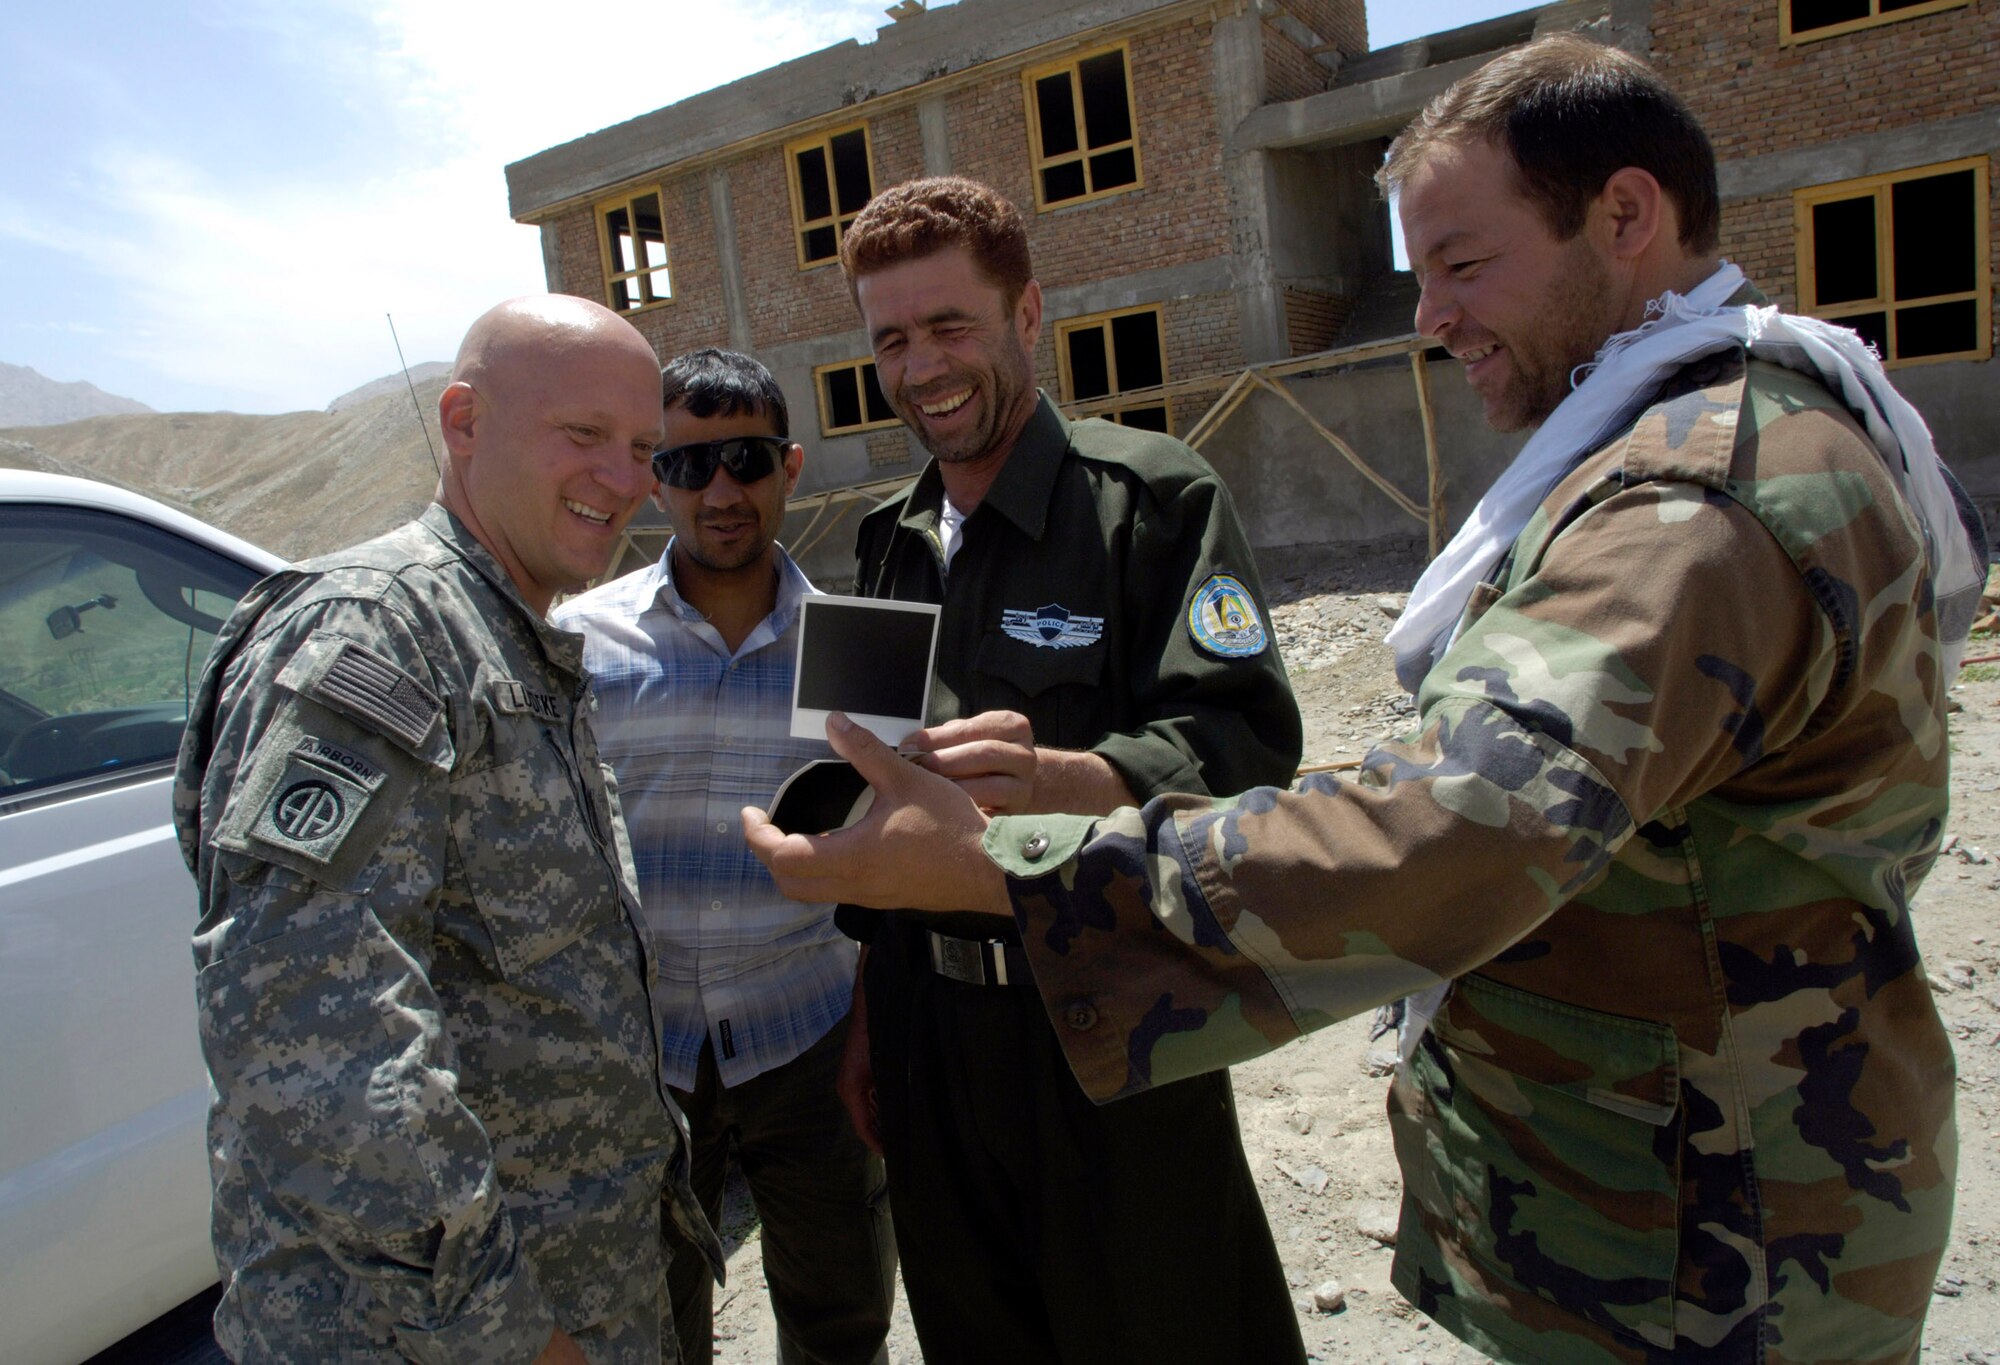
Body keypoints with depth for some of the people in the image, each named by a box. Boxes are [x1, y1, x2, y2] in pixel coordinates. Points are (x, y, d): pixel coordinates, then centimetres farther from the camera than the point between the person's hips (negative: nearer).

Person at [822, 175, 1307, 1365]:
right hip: (929, 1031, 6)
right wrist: (867, 1015, 14)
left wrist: (1054, 779, -37)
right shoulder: (891, 544, 10)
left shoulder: (1151, 496, -9)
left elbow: (1246, 745, -19)